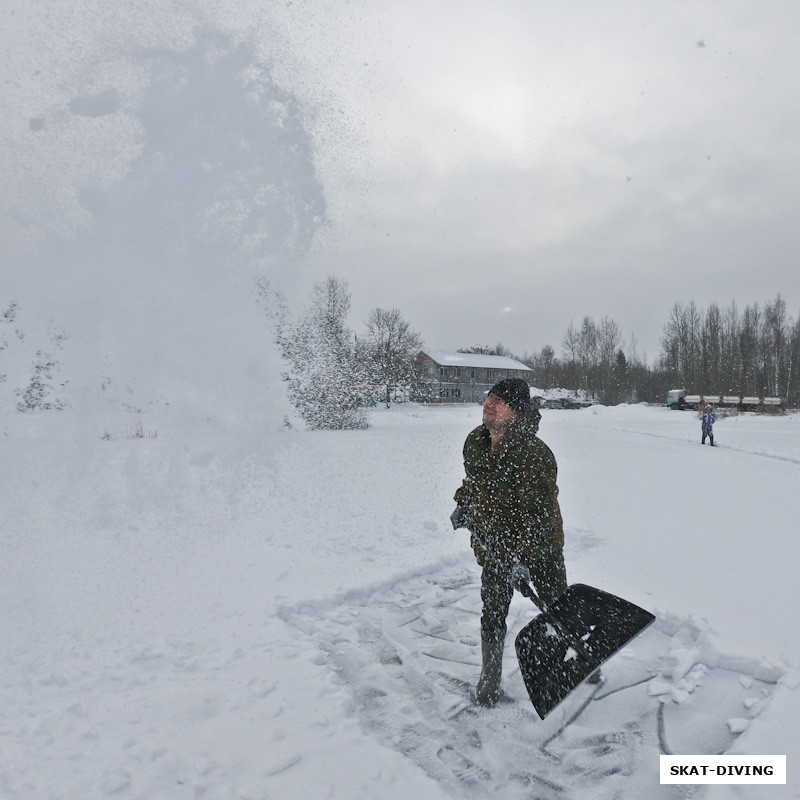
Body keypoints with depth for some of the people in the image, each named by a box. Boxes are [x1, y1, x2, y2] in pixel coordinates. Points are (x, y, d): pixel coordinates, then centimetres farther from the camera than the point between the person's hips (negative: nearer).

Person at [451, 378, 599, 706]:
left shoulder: (536, 456, -29)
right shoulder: (475, 441, -9)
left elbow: (541, 516, -27)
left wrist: (519, 558, -30)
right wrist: (463, 503, 10)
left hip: (539, 546, -4)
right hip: (492, 543, 4)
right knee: (492, 616, 8)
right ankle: (489, 678, 31)